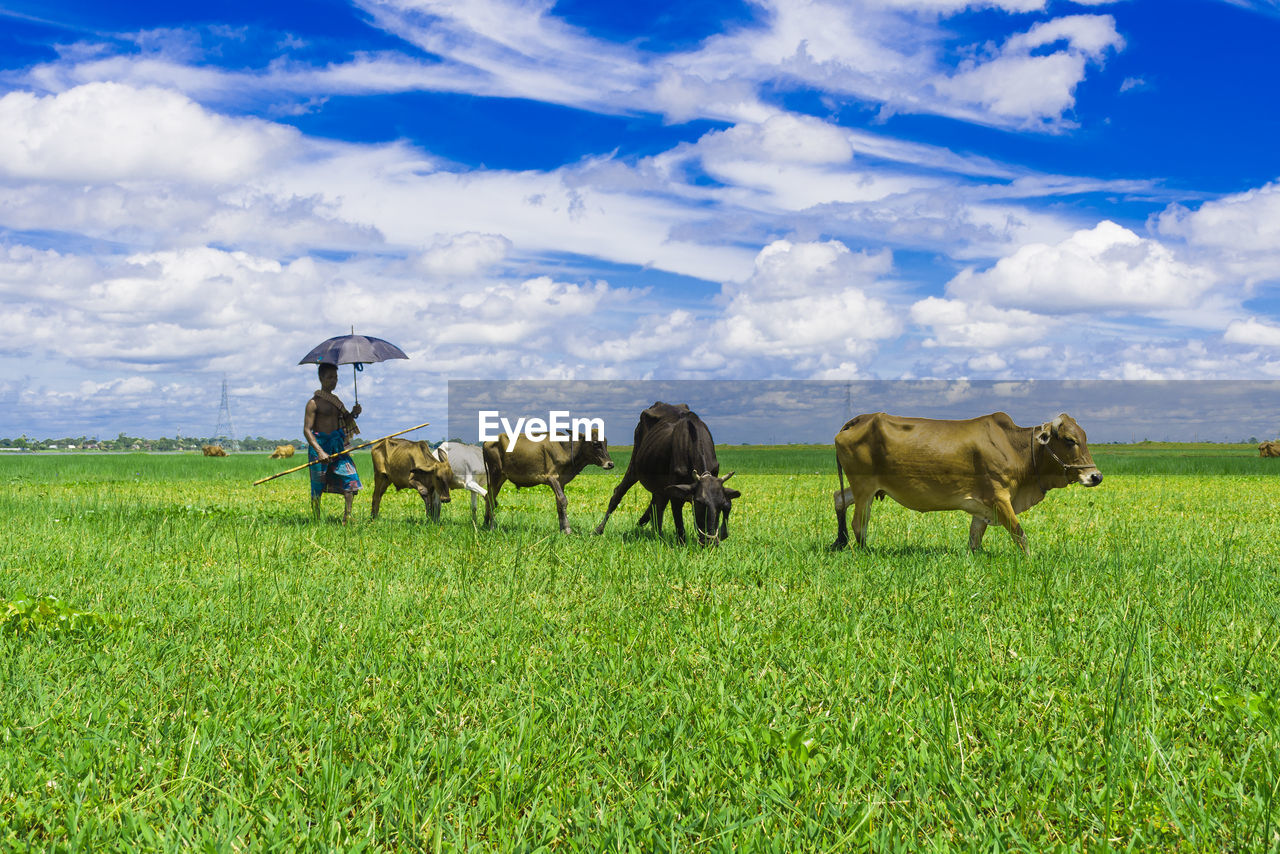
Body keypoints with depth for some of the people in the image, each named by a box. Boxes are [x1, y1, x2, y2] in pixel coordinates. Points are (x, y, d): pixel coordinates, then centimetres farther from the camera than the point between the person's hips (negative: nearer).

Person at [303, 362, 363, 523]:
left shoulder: (335, 400, 16)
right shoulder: (314, 403, -8)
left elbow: (345, 422, 20)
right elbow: (307, 430, -14)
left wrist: (353, 414, -3)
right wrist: (320, 452, -26)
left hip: (337, 446, 6)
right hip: (319, 445, -6)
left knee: (350, 478, -6)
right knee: (318, 487, 0)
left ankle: (347, 517, -4)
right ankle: (316, 520, 10)